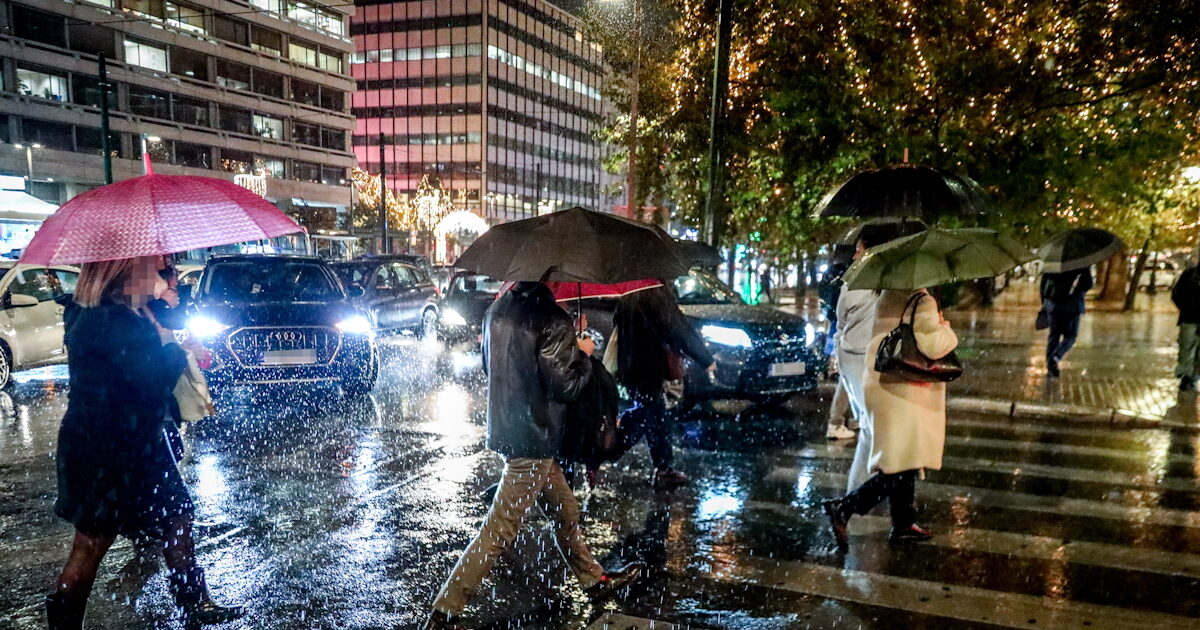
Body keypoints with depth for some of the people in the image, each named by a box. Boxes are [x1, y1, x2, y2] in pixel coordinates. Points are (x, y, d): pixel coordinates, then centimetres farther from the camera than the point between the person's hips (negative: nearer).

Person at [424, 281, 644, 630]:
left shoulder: (497, 310, 4)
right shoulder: (552, 320, -21)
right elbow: (566, 384, -21)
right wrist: (583, 354, -2)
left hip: (504, 428, 9)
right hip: (533, 440, -9)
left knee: (564, 510, 23)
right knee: (499, 530, 1)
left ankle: (595, 579, 39)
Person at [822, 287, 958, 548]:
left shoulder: (887, 297, 10)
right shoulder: (922, 302, -15)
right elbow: (933, 346, -26)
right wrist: (948, 331, -5)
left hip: (880, 385, 9)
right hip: (903, 394, -9)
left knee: (902, 466, 17)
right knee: (901, 469, -4)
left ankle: (903, 524, 24)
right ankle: (843, 508, -11)